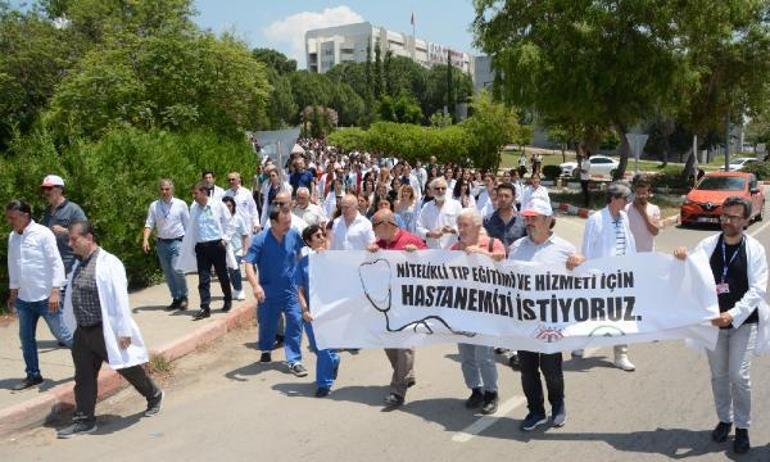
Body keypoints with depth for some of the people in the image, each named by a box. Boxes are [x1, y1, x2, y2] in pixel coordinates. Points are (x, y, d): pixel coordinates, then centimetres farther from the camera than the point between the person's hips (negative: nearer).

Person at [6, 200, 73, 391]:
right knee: (26, 337, 11)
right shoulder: (12, 237, 7)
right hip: (24, 298, 7)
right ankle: (33, 374, 24)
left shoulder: (43, 233, -13)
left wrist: (55, 291, -20)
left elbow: (56, 263, -16)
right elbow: (13, 266, 17)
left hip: (45, 297, -7)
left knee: (62, 334, 1)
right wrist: (13, 292, 18)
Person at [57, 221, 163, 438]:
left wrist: (124, 331, -19)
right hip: (83, 331, 7)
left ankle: (154, 396, 30)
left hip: (107, 330, -7)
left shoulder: (108, 263, -16)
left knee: (128, 368, 8)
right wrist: (75, 326, 17)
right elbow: (73, 297, 15)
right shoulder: (79, 264, 8)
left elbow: (120, 298, -18)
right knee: (83, 377, 9)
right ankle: (84, 420, 21)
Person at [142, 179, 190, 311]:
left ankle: (183, 297, 3)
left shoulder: (181, 204, -2)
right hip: (162, 243, 4)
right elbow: (149, 224, -1)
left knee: (176, 269, -17)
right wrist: (145, 239, -16)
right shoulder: (154, 206, 3)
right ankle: (176, 299, 22)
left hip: (178, 242, -3)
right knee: (167, 273, 9)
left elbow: (187, 225, 2)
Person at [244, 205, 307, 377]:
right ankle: (266, 350, 44)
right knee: (267, 323, 14)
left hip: (291, 289, 1)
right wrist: (255, 285, -30)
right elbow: (249, 263, -17)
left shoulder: (294, 235, -6)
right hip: (268, 291, -1)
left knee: (295, 321, -7)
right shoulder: (260, 240, -15)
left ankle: (294, 361, 2)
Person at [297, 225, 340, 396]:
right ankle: (333, 360, 43)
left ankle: (324, 382, 11)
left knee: (325, 347, -2)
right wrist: (305, 310, -8)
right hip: (311, 312, 3)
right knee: (316, 347, 14)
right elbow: (300, 290, 2)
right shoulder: (304, 262, 1)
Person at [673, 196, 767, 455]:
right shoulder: (707, 245, -2)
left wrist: (733, 314, -24)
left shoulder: (755, 249, -8)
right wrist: (682, 260, -22)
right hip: (713, 320, 3)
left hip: (743, 321, -2)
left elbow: (758, 289, -13)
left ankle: (742, 428, 12)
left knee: (739, 376, -6)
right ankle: (724, 420, 31)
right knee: (718, 375, 13)